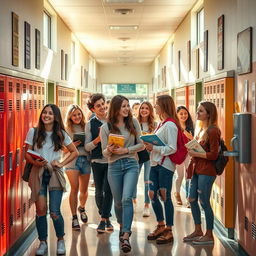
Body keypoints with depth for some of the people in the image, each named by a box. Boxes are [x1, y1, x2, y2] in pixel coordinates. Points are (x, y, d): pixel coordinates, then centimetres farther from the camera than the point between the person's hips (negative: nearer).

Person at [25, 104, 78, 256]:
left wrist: (62, 164, 0)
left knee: (55, 212, -8)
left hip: (55, 174, 0)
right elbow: (27, 154, 3)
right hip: (38, 174, 0)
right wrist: (36, 162, -16)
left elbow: (75, 152, 11)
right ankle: (43, 243, 11)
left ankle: (61, 240, 16)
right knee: (41, 210, -6)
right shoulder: (33, 132, 2)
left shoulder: (61, 134, 4)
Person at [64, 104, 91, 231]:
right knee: (74, 188, -13)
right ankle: (74, 218, -5)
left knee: (84, 190, 10)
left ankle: (81, 208, 40)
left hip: (85, 160, 3)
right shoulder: (66, 129, 2)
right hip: (72, 160, -3)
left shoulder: (86, 127, 10)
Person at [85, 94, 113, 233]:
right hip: (97, 161, 1)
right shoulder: (90, 124, 3)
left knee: (108, 190, -8)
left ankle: (103, 220, 0)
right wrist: (98, 139, -16)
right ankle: (107, 218, 24)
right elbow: (87, 146, 0)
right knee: (99, 192, 8)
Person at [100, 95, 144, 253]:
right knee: (118, 202, 10)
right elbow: (105, 153, 2)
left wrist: (126, 150, -11)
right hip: (114, 166, 1)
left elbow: (141, 145, 4)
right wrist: (109, 150, -21)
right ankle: (122, 227, 37)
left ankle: (125, 237, -17)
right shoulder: (106, 127, -1)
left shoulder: (133, 122, 1)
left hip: (131, 164, -1)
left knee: (127, 199, -17)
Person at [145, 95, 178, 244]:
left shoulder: (170, 125, -14)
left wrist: (154, 147, -19)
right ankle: (161, 226, 27)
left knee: (165, 197, -2)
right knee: (152, 195, 11)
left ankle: (169, 232, 9)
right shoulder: (161, 124, 14)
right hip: (155, 164, 9)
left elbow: (172, 148, -18)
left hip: (165, 165, -9)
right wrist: (150, 145, 4)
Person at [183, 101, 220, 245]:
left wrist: (196, 154, -15)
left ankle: (209, 235, 9)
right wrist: (192, 152, 7)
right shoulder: (200, 129, 15)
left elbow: (213, 155, -16)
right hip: (197, 169, 9)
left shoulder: (212, 131, -13)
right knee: (192, 200, 13)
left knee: (204, 202, -3)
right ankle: (198, 231, 26)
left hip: (206, 171, -9)